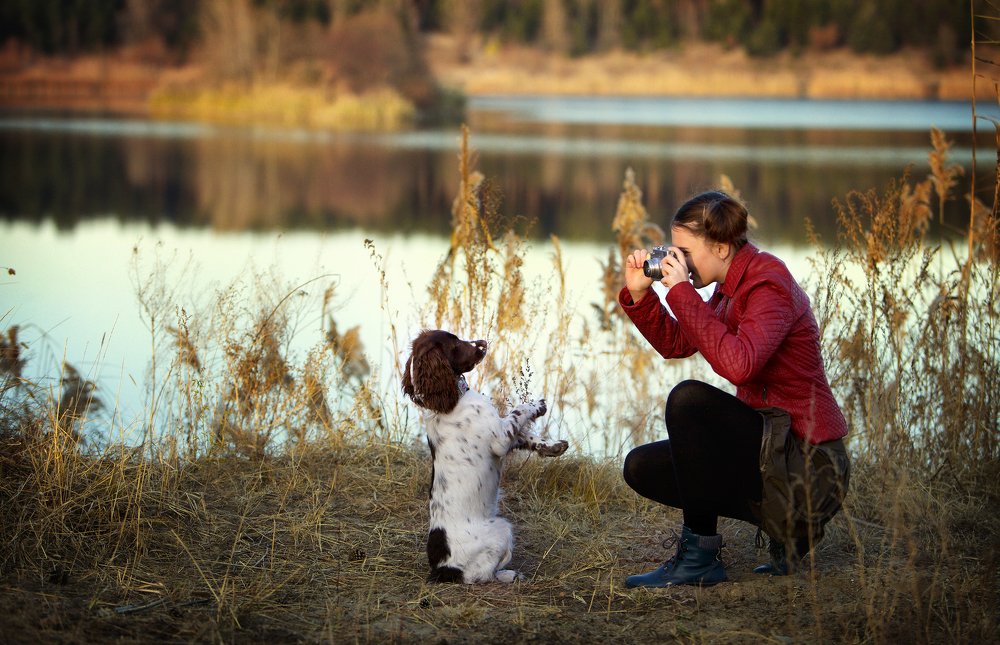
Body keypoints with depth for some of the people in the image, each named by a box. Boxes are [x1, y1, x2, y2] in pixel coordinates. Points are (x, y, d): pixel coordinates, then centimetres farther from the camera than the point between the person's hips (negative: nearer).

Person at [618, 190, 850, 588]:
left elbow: (737, 364, -35)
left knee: (688, 398, -27)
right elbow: (674, 344, 19)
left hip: (808, 466, -10)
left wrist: (682, 291, -28)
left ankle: (699, 557, -17)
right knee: (642, 468, 7)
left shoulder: (769, 286, -18)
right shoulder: (732, 289, 10)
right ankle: (786, 528, 8)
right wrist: (639, 293, 3)